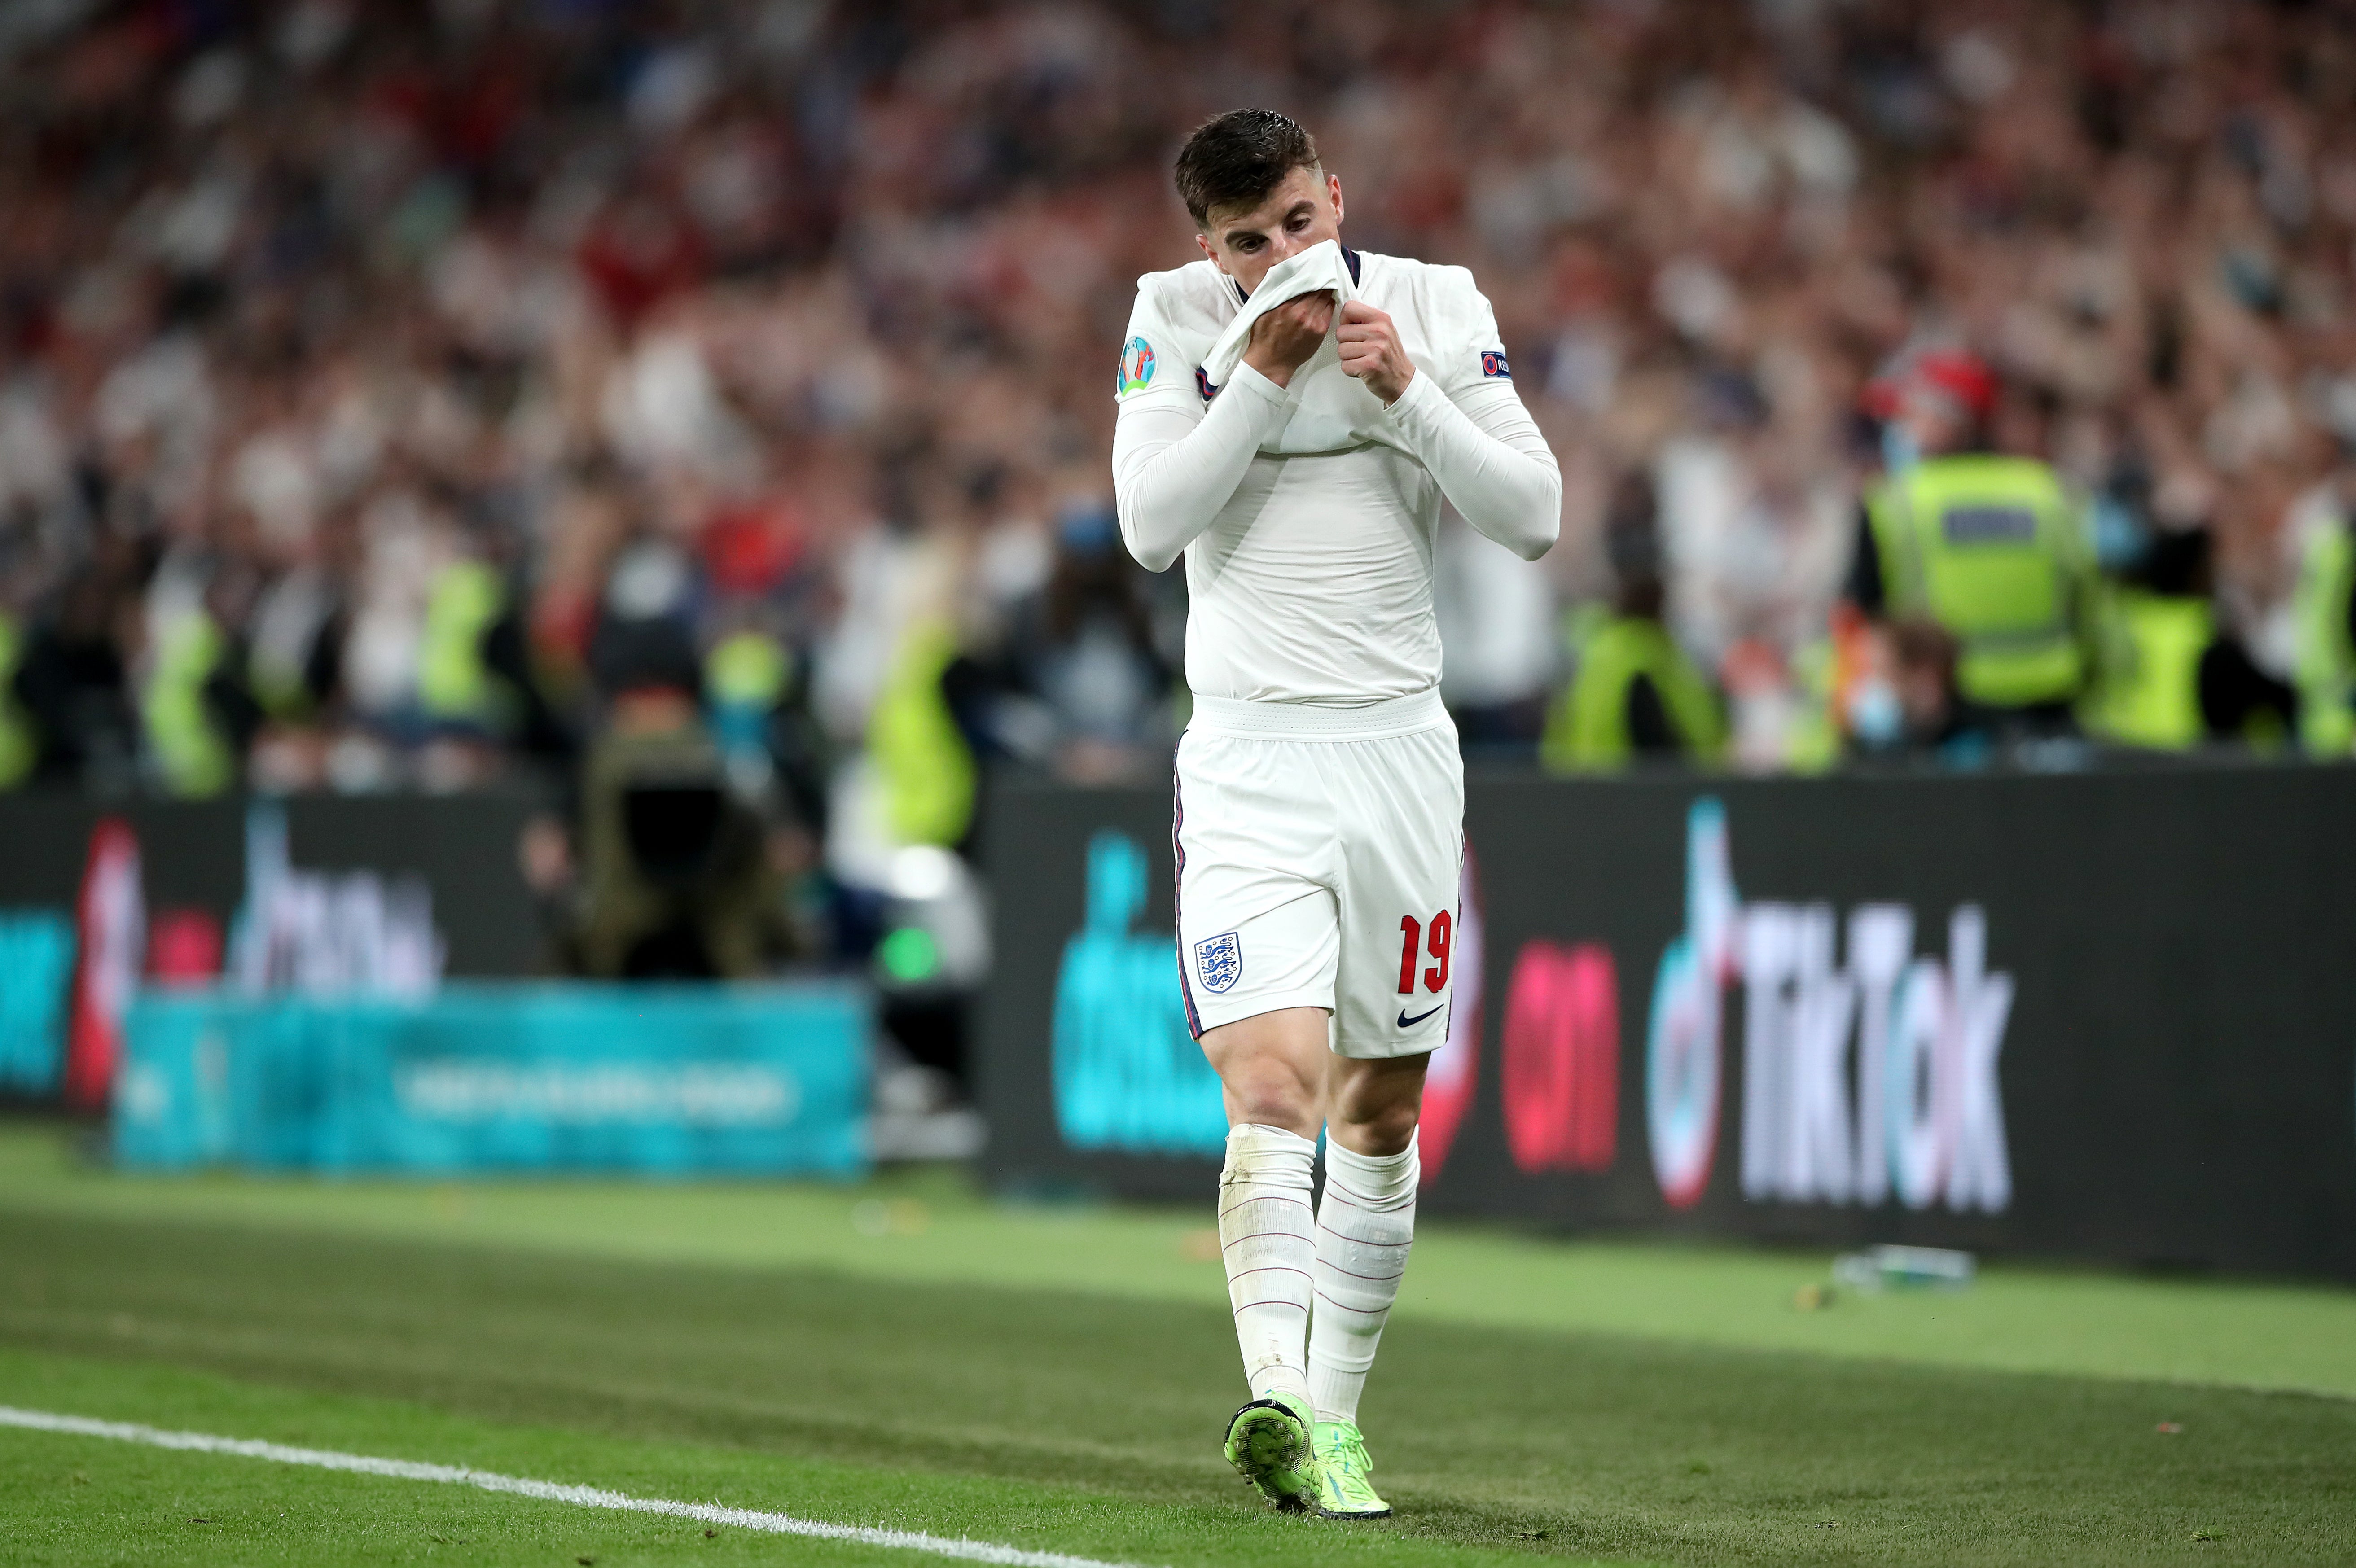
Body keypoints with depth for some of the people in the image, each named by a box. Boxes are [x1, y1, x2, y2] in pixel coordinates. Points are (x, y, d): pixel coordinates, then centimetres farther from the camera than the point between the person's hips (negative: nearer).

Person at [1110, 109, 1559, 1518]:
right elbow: (1150, 527, -11)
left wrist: (1406, 392, -14)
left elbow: (1535, 518, -3)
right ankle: (1277, 1405, -33)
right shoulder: (1176, 318, 0)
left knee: (1382, 1108, 8)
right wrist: (1263, 374, -16)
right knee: (1273, 1084, -19)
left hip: (1400, 750, 3)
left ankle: (1336, 1415, 18)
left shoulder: (1437, 307, 3)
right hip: (1249, 758, -3)